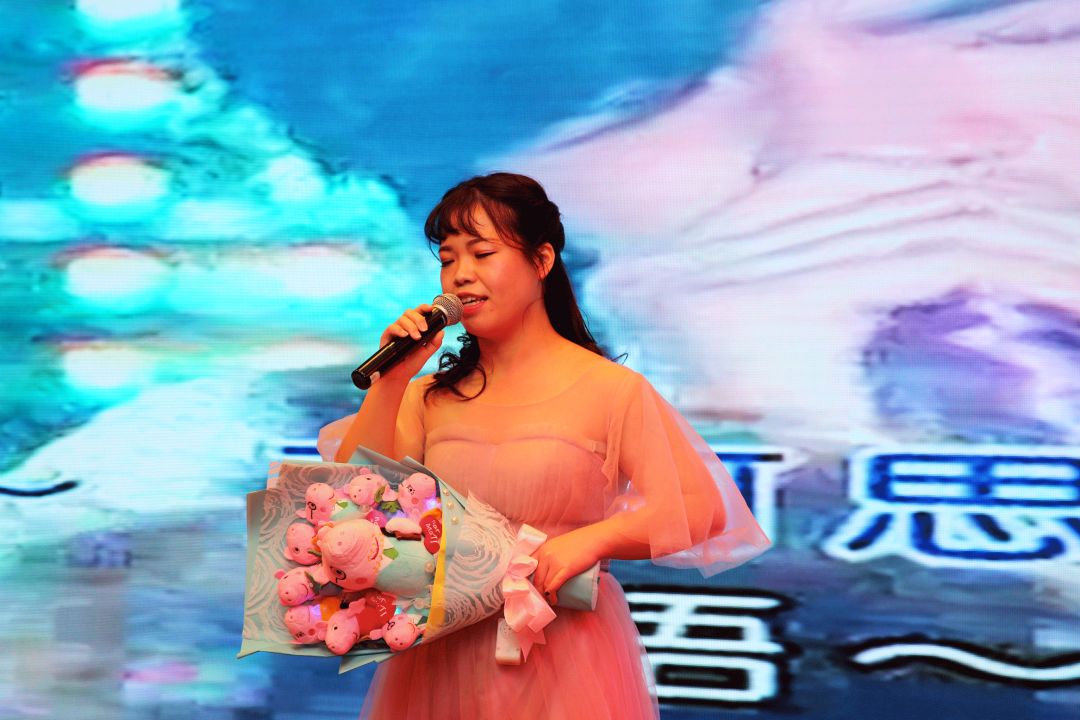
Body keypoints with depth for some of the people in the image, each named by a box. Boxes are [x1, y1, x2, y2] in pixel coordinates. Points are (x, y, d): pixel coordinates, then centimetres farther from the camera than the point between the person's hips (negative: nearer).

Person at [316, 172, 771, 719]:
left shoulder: (610, 389, -5)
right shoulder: (432, 396, 8)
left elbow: (703, 508, -12)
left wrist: (593, 539, -25)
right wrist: (392, 380, -6)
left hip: (563, 659, -4)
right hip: (440, 661, 4)